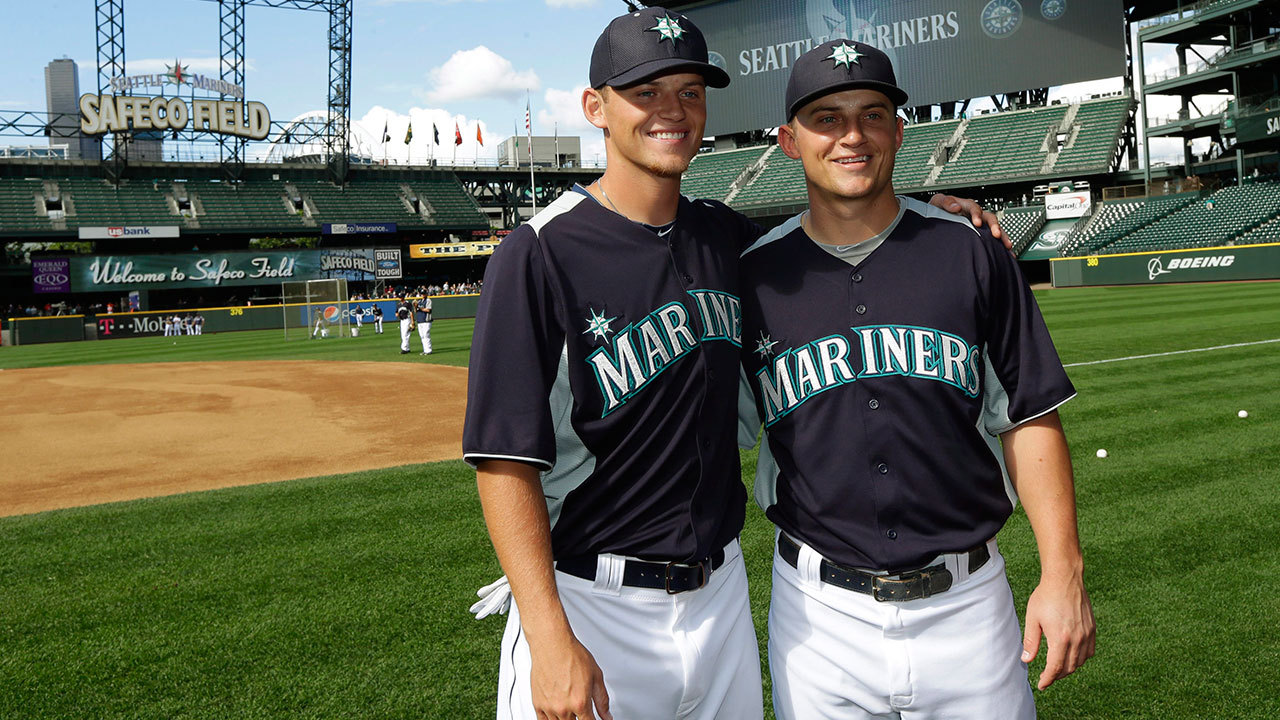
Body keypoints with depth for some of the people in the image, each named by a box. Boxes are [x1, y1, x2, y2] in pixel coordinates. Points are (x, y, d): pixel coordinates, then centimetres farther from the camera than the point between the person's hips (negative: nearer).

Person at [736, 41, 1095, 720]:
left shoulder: (971, 253, 0)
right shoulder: (754, 275, 0)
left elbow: (1029, 417, 1)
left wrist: (1062, 574, -4)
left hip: (965, 603, 1)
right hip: (818, 609, 0)